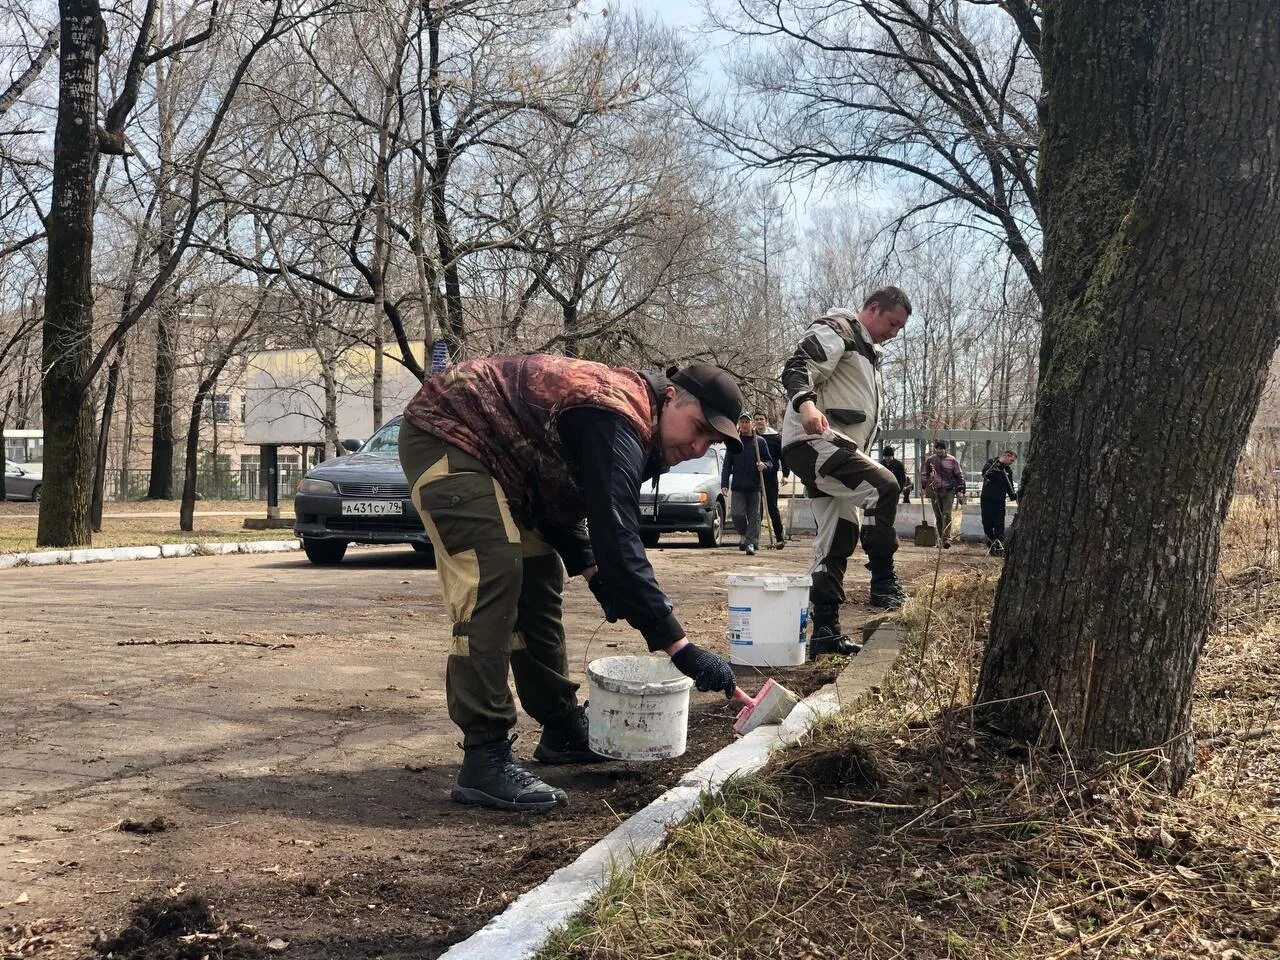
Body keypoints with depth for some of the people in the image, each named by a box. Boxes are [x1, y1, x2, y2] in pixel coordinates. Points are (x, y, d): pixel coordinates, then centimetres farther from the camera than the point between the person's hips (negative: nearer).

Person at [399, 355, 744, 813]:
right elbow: (618, 543, -34)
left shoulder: (621, 420, 6)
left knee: (539, 578, 10)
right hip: (443, 436, -11)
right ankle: (484, 760, -22)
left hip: (491, 457, 11)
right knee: (492, 578, -22)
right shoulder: (616, 421, -26)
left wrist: (595, 574, 0)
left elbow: (561, 502, 15)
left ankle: (562, 729, 18)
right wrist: (680, 647, -35)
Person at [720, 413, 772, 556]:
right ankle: (743, 535, 18)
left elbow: (769, 462, 8)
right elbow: (727, 465, 9)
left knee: (754, 516, -2)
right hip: (738, 486, 1)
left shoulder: (760, 442, 6)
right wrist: (724, 485, 0)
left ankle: (750, 543, 2)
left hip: (754, 486, 0)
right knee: (737, 514, -8)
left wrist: (764, 465, -16)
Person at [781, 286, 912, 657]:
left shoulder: (868, 352, 26)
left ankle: (825, 632, 13)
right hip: (814, 444, -11)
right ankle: (883, 581, -19)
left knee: (837, 540, 9)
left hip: (836, 451, 11)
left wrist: (859, 458, 31)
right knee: (883, 487, -27)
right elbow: (796, 369, -21)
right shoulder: (835, 331, -5)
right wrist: (807, 405, -40)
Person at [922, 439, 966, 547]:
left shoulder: (952, 460, 1)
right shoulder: (930, 460, 5)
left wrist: (960, 491, 0)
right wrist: (924, 487, 3)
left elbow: (959, 476, 5)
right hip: (935, 491, 2)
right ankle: (941, 537, 16)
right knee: (938, 516, 7)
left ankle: (946, 538, -16)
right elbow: (924, 474, 14)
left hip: (949, 491, -2)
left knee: (947, 514, -12)